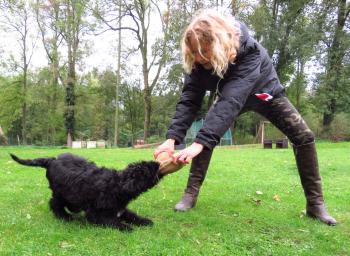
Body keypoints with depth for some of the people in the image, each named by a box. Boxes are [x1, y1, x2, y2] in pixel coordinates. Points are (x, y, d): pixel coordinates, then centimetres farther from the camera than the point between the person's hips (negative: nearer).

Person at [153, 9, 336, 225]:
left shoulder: (250, 51, -44)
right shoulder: (198, 60, -28)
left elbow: (231, 101, -54)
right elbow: (189, 99, -32)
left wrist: (200, 143, -63)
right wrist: (172, 138, -47)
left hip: (265, 92, -3)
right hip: (230, 95, 3)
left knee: (304, 136, -15)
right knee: (205, 133, -19)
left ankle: (315, 203, -2)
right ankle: (191, 193, -7)